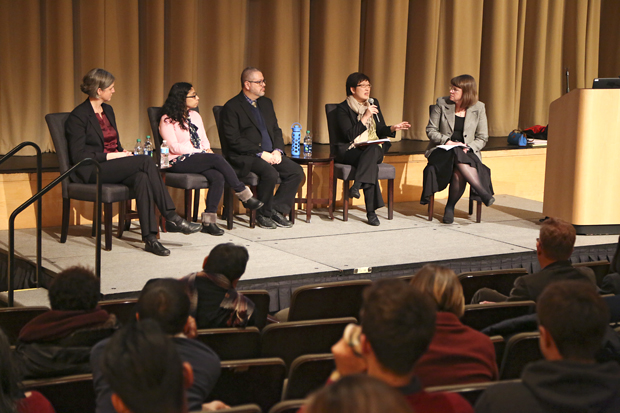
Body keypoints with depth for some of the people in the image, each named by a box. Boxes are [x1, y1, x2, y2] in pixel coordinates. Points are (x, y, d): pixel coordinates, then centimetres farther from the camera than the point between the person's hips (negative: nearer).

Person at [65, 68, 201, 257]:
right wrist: (109, 156, -17)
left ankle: (149, 237, -36)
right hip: (91, 171, -7)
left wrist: (123, 153, 2)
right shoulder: (78, 116, -8)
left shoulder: (108, 110, 18)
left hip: (114, 165, 7)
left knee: (142, 178, -30)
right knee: (146, 161, -27)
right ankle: (172, 218, -25)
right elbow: (78, 155, -13)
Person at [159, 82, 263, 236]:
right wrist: (200, 152, -14)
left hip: (199, 159, 7)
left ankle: (209, 220, -29)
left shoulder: (195, 116, 20)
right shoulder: (167, 120, -3)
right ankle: (244, 195, -19)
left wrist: (207, 150, -4)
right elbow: (173, 147, -11)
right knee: (217, 159, -29)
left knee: (218, 177, -27)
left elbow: (204, 139, 20)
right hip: (179, 162, -7)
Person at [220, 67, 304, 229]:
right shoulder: (232, 107, -5)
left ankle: (276, 210, -5)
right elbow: (233, 139, -13)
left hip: (271, 154, 7)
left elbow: (276, 130, 20)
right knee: (270, 173, -33)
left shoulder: (266, 103, 19)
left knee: (296, 171, -15)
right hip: (245, 156, -7)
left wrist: (277, 150, -2)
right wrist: (261, 153, -18)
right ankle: (263, 214, -12)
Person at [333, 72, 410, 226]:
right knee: (372, 164, -36)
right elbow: (349, 135, -14)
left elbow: (380, 131, 15)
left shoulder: (373, 103, 16)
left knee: (373, 150, -36)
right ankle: (371, 212, -42)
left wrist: (393, 128, -6)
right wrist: (365, 117, -18)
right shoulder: (343, 108, -2)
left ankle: (357, 185, -47)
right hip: (349, 151, -4)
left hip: (374, 148, 4)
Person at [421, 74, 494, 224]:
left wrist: (468, 148, -12)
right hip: (442, 151, 0)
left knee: (459, 171, -35)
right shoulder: (441, 104, 5)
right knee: (457, 156, -37)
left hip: (468, 153, 0)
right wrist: (447, 141, -11)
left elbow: (482, 138, 6)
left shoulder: (478, 108, 5)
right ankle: (483, 193, -37)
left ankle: (450, 207, -17)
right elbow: (430, 130, 5)